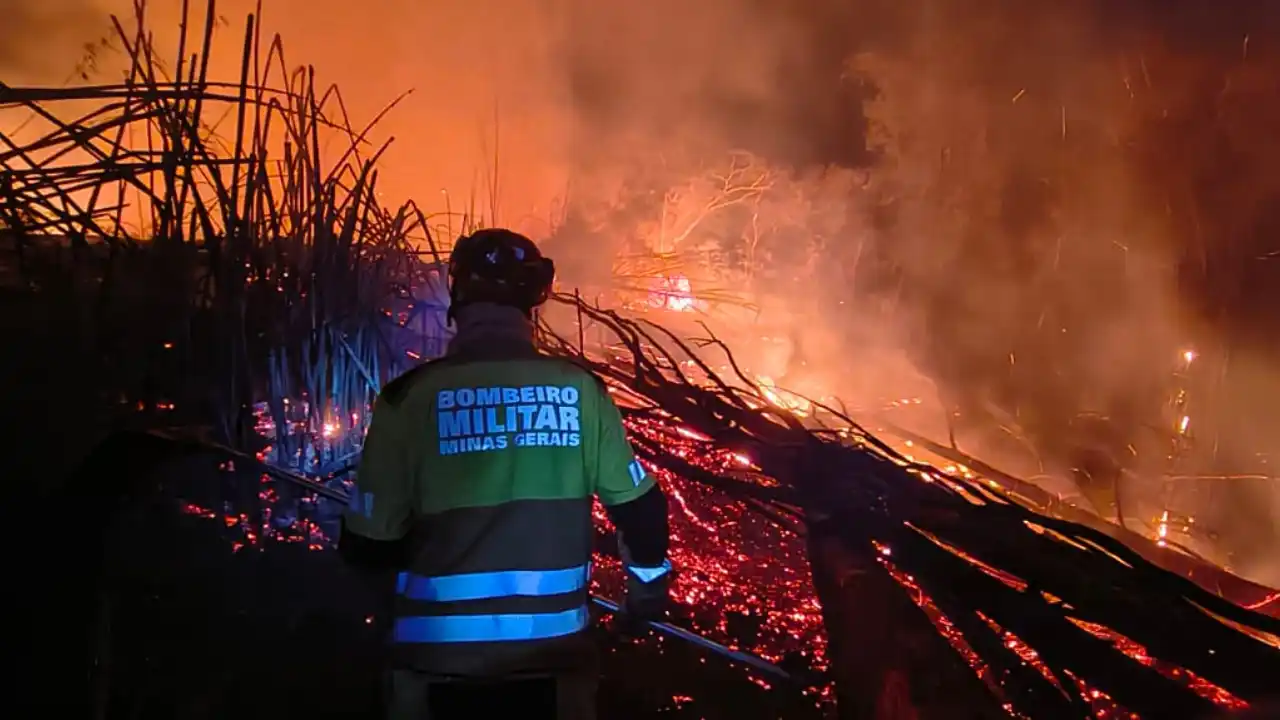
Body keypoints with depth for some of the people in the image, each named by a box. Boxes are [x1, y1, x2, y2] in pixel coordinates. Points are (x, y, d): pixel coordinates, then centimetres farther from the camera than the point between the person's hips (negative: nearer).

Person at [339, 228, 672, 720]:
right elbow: (640, 507, 1)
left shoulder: (411, 396, -12)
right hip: (554, 645, 1)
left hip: (440, 650, 0)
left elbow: (368, 545, -8)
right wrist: (649, 579, 20)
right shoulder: (580, 389, -6)